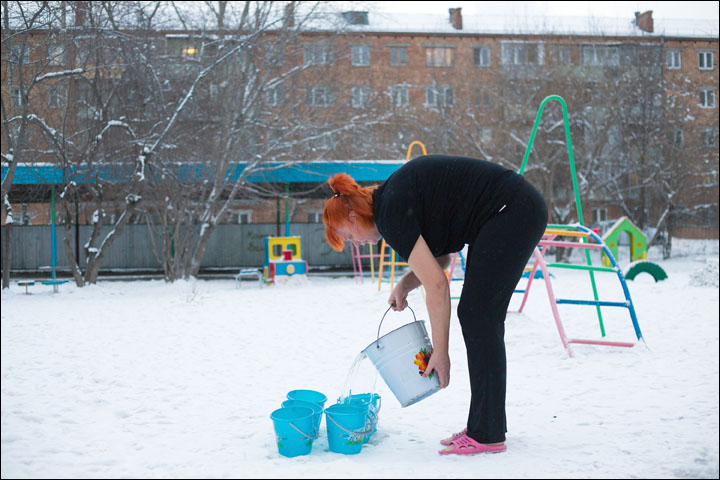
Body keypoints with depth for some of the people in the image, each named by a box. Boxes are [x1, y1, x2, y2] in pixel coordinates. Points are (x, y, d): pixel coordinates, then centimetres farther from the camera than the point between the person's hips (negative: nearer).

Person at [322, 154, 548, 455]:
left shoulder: (391, 214, -14)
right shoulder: (392, 197, 14)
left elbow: (437, 286, -16)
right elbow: (441, 255, 20)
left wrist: (440, 352, -12)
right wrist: (405, 284, 5)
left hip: (511, 212, -10)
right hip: (521, 212, 10)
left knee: (476, 316, -7)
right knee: (483, 318, 11)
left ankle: (488, 434, -2)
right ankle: (489, 425, 16)